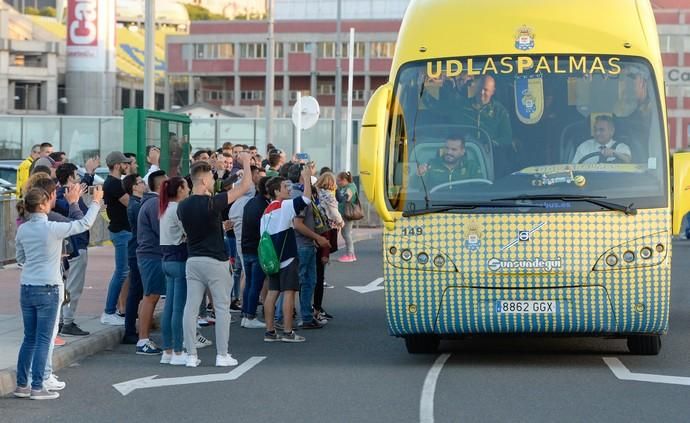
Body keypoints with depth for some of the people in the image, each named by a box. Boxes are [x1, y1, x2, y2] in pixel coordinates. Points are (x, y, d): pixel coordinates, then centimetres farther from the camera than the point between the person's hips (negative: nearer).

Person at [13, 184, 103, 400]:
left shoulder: (23, 230, 4)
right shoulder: (53, 229, -13)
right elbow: (85, 224, -3)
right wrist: (96, 202, 12)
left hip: (26, 288, 6)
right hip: (47, 289, -6)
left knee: (29, 338, 13)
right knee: (43, 340, -1)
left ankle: (21, 384, 15)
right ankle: (37, 387, -1)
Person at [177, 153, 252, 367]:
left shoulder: (183, 206, 2)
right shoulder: (212, 203, -16)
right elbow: (245, 185, -10)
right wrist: (246, 161, 5)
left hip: (193, 260, 5)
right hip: (215, 261, -5)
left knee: (191, 308, 4)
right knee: (222, 308, 4)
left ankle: (191, 355, 3)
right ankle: (222, 355, 4)